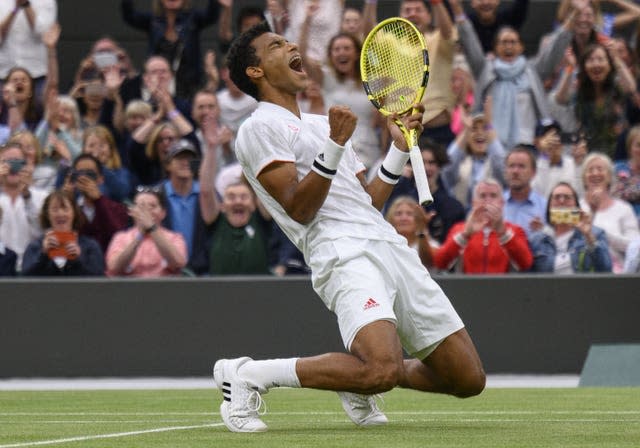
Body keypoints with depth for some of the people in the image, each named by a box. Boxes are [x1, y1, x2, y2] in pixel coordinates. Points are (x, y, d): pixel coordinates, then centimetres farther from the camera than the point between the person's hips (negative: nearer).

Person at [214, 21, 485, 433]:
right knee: (385, 371, -32)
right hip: (344, 256, -8)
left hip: (392, 249, 8)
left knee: (469, 379, 2)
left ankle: (359, 382, 23)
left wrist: (400, 150, 17)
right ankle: (247, 376, -14)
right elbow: (300, 210, -9)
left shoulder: (325, 123, 28)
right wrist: (334, 147, -17)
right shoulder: (260, 128, 2)